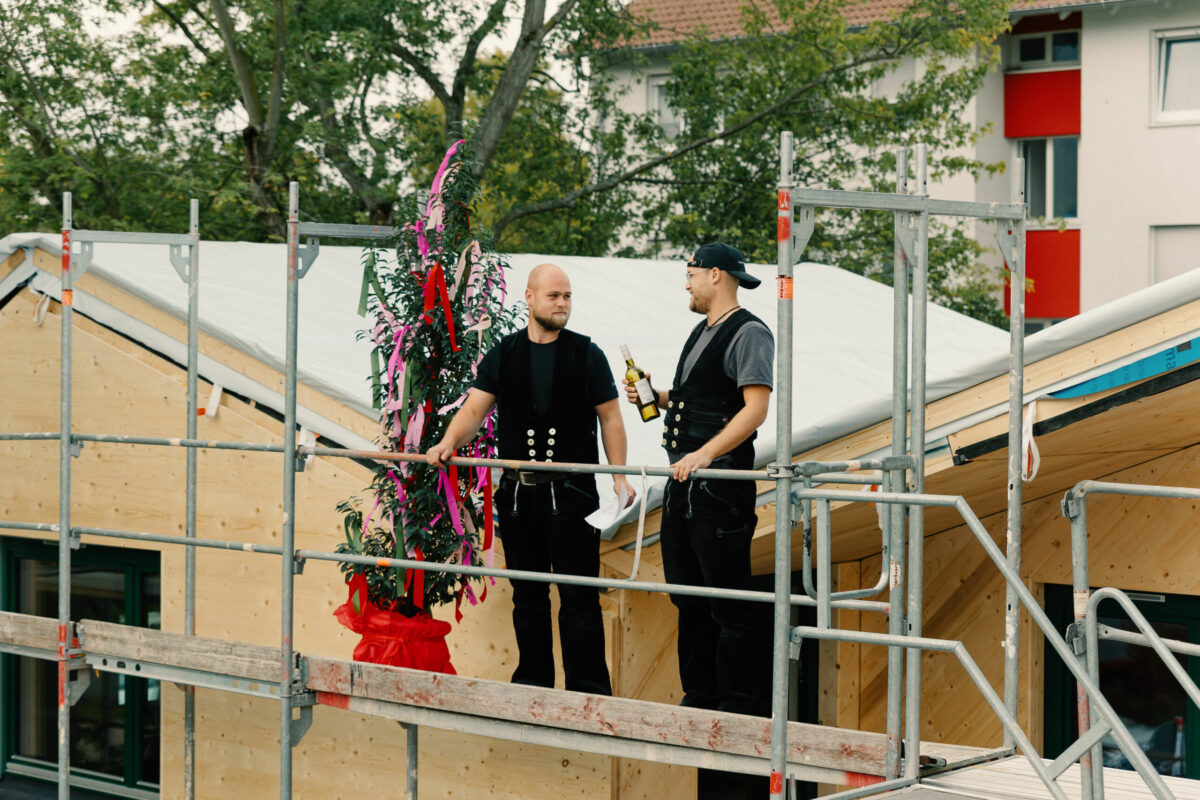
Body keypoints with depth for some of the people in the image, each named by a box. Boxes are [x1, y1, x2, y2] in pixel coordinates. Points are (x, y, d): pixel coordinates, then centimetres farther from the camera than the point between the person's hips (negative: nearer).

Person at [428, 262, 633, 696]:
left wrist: (619, 476, -4)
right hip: (517, 493, 3)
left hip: (572, 493, -3)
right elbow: (475, 407, 1)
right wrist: (450, 441, -19)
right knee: (528, 595, 10)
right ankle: (533, 685, 19)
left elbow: (610, 417, 5)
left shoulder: (586, 353, 5)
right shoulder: (503, 354, 8)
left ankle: (588, 691, -2)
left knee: (578, 596, -5)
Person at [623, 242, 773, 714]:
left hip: (722, 483, -10)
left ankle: (735, 707, -1)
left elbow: (755, 409, -19)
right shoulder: (703, 331, 19)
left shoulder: (749, 333, -10)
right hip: (683, 481, 10)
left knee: (727, 605, -6)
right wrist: (654, 398, 12)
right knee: (689, 599, 14)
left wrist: (705, 454, -27)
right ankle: (697, 698, 22)